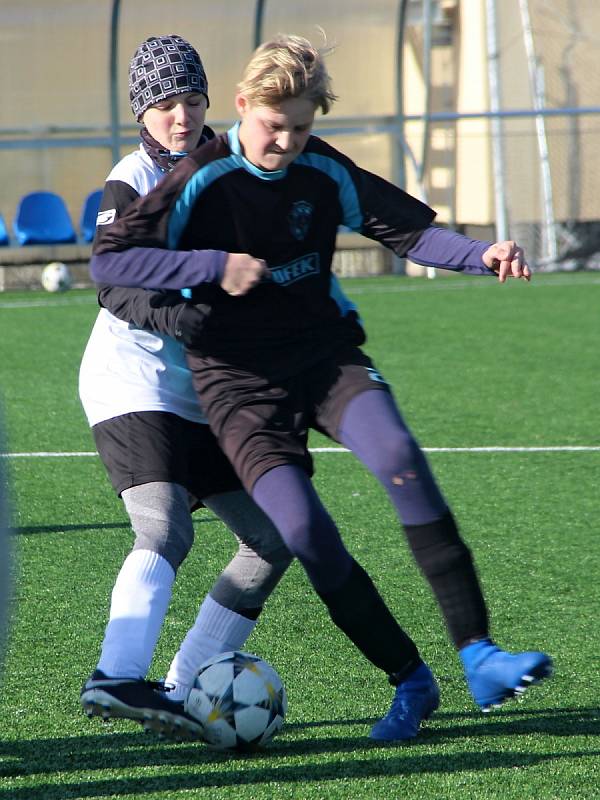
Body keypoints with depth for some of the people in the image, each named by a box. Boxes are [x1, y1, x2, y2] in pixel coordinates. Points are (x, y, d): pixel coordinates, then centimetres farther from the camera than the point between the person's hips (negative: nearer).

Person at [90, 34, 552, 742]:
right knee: (302, 527, -22)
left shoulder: (326, 173, 2)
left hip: (324, 353, 3)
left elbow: (406, 229, 7)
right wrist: (216, 265, -20)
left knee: (397, 454, -27)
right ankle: (410, 682, -5)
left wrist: (481, 255, -12)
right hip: (239, 379, -3)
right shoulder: (201, 180, -9)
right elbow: (107, 259, -12)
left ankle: (478, 656, -26)